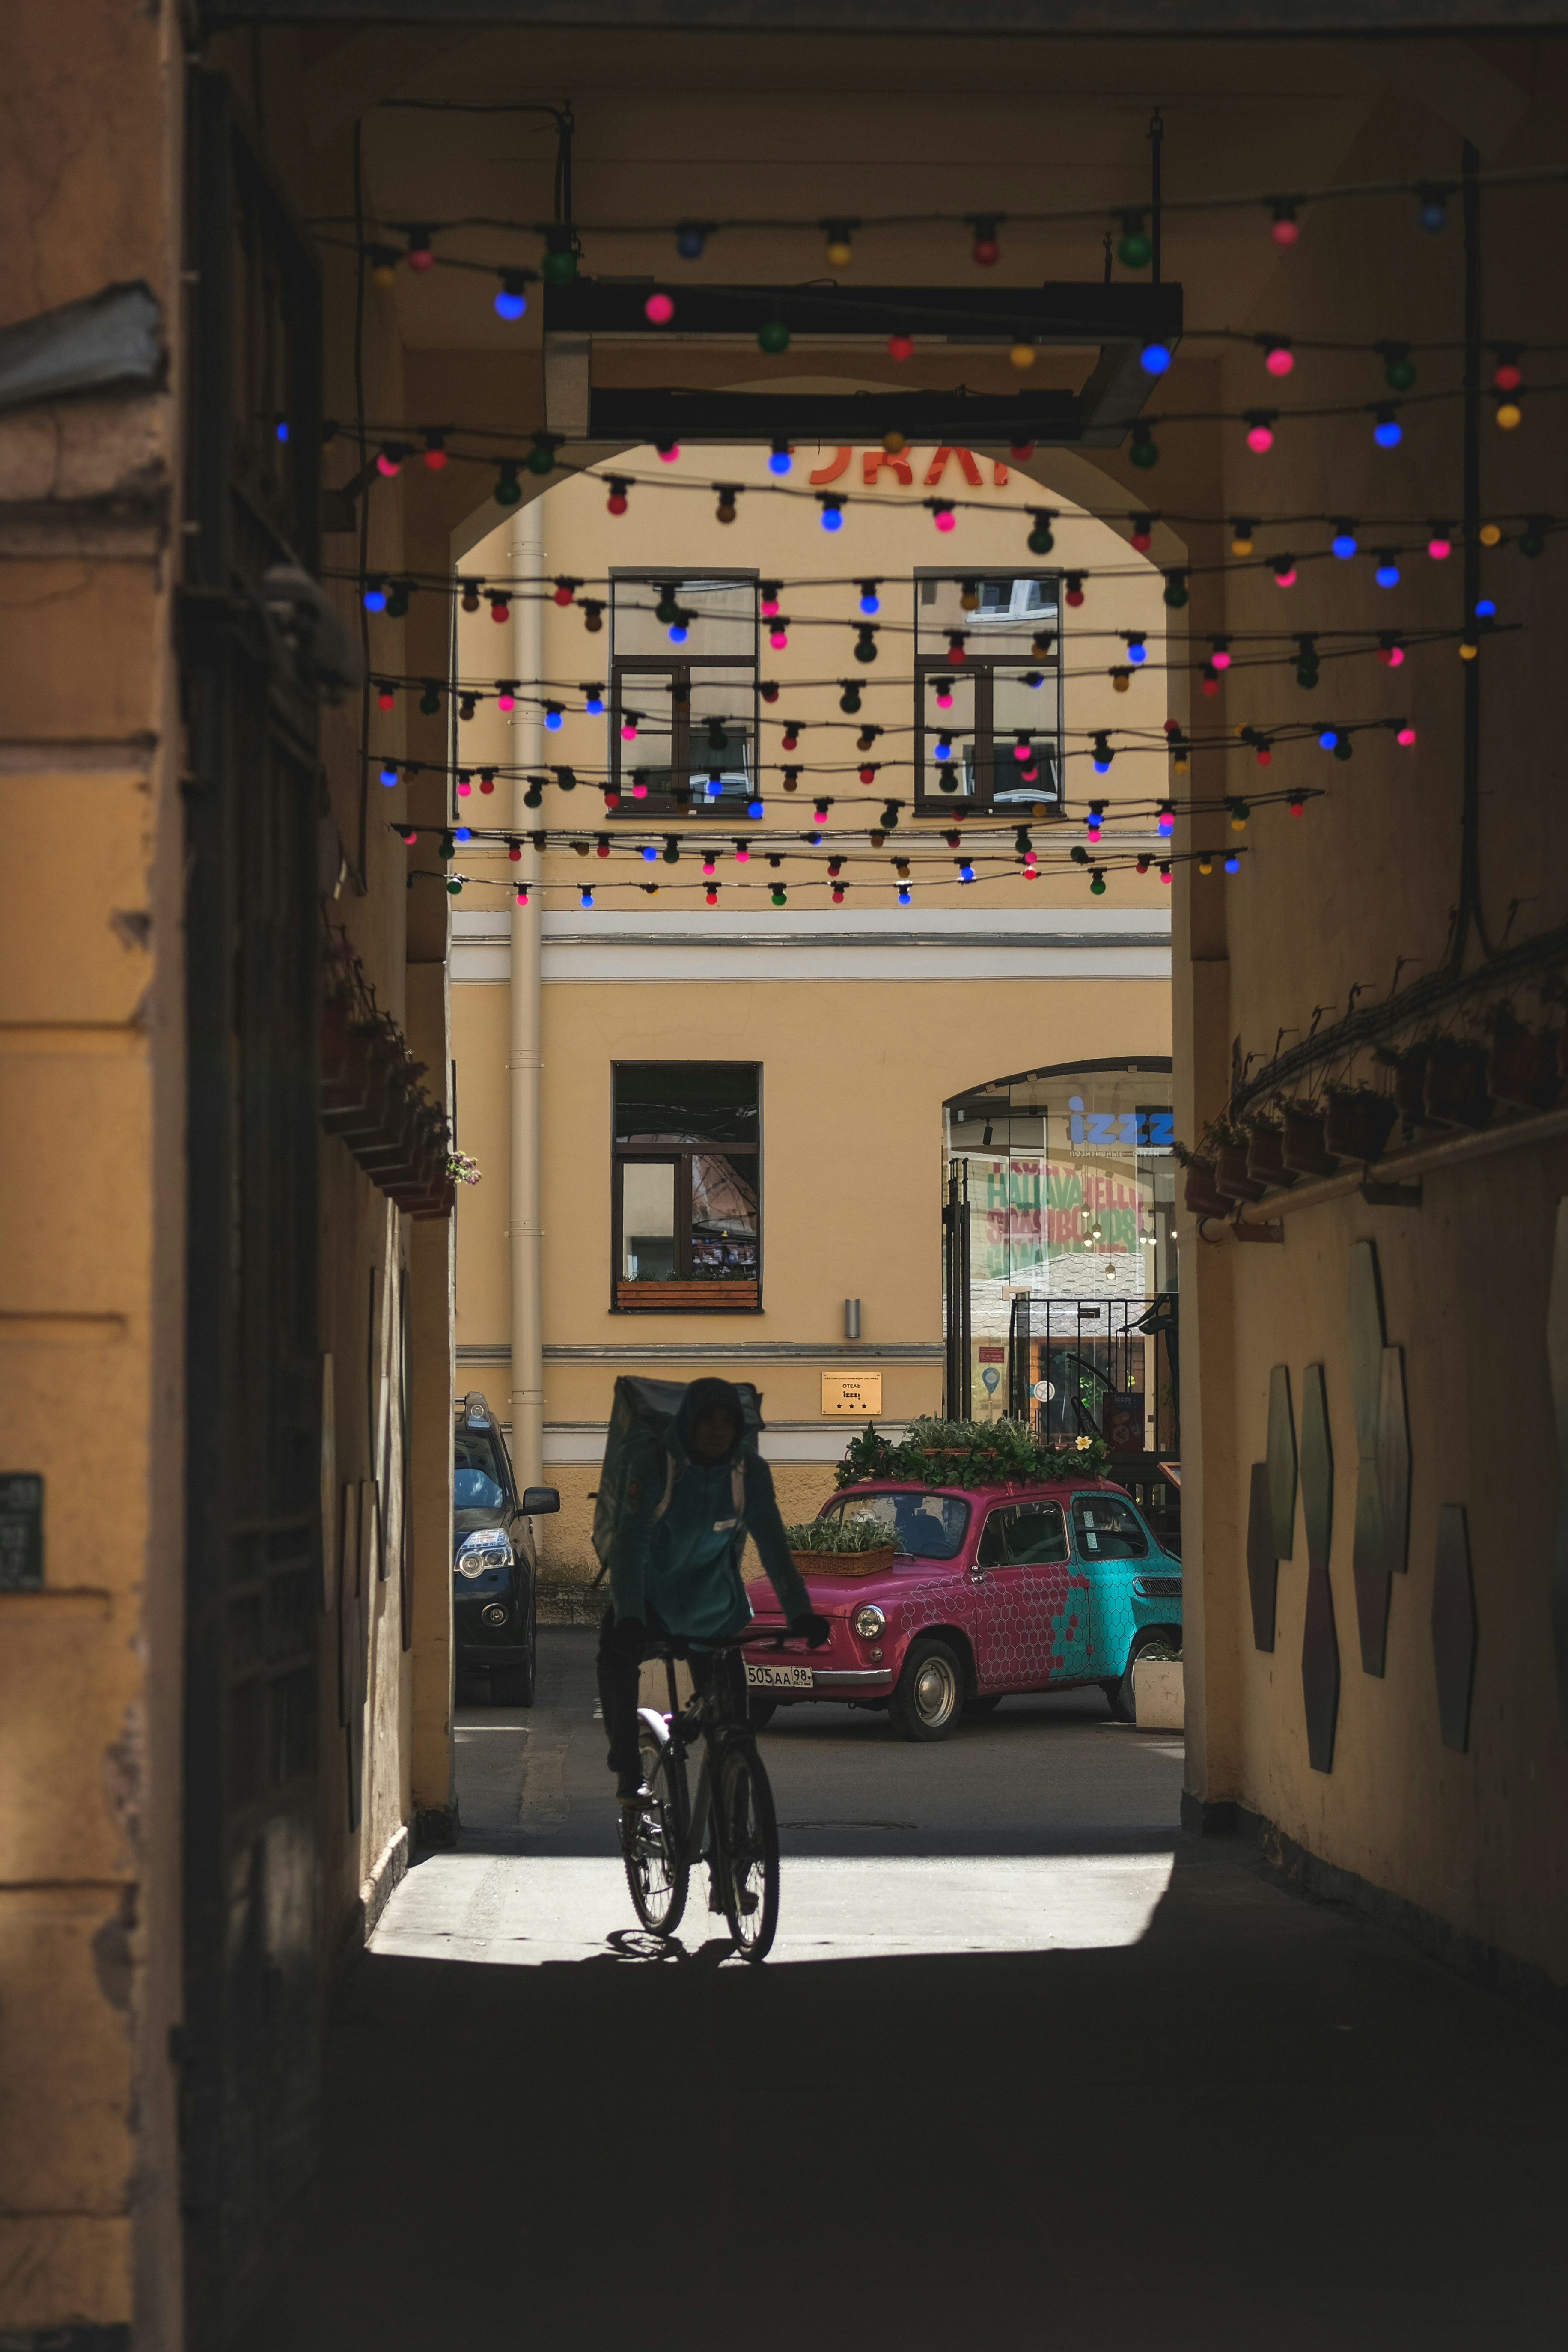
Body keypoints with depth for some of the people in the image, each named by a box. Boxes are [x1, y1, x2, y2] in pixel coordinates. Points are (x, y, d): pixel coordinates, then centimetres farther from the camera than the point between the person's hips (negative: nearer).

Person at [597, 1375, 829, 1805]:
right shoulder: (657, 1463, -24)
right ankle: (628, 1770, -15)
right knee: (616, 1654, -26)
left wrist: (801, 1613, -31)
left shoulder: (750, 1469, -17)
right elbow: (631, 1542, -32)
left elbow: (772, 1544, -19)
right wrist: (628, 1616, -46)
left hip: (712, 1599, 3)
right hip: (651, 1590, -2)